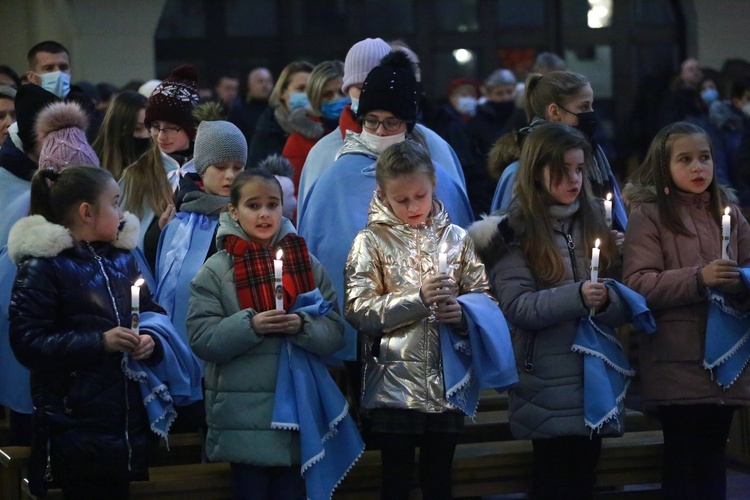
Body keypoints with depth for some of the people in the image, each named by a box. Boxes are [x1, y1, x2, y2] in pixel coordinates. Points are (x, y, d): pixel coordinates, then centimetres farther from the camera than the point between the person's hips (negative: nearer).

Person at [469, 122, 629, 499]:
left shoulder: (594, 221, 12)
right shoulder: (515, 230, -2)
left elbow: (622, 307, 8)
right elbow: (517, 307, -13)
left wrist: (607, 301, -15)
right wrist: (577, 297, -25)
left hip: (596, 380, 5)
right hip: (549, 386, -4)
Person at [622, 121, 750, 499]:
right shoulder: (648, 215, -4)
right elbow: (637, 285, -12)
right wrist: (698, 278, -21)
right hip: (677, 362, -4)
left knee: (713, 457, 12)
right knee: (683, 460, 1)